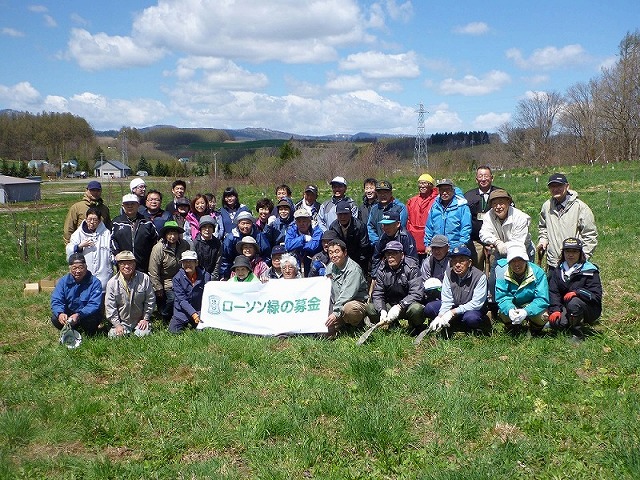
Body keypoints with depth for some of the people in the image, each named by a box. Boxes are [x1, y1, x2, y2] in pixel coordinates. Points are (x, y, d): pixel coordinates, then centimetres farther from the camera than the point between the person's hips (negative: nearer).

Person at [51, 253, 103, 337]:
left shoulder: (94, 282, -15)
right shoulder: (63, 281, -3)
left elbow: (94, 305, -22)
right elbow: (56, 301, -10)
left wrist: (78, 315, -39)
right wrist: (60, 313, -34)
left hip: (87, 315, -3)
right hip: (68, 315, 3)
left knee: (93, 319, -34)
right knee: (55, 319, -23)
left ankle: (89, 333, 2)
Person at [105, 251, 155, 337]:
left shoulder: (144, 278, -7)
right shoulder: (112, 283, -6)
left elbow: (150, 300, 2)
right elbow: (110, 306, -3)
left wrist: (145, 319, 1)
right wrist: (117, 325, -9)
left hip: (140, 320, -1)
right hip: (121, 322, 1)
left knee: (143, 334, -21)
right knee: (114, 336, -17)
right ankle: (124, 330, 16)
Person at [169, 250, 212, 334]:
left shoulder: (205, 276, -7)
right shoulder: (177, 278, -9)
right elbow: (182, 300, -15)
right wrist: (193, 314, -26)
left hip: (200, 310, 0)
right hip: (182, 311, 0)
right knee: (173, 331, -11)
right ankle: (185, 324, 23)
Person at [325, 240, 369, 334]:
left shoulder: (353, 269, -16)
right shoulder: (330, 267, 9)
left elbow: (346, 295, -25)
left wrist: (336, 313, -32)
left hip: (357, 303, -6)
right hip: (338, 306, 6)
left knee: (348, 308, -42)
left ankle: (358, 325, -9)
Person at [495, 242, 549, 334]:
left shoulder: (537, 272, -20)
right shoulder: (502, 273, -16)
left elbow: (542, 299, -25)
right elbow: (501, 297, -19)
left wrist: (526, 311, -43)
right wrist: (510, 310, -42)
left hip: (532, 307, -1)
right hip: (512, 307, 1)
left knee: (542, 317, -32)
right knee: (503, 314, -29)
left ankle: (535, 331, 7)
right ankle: (513, 330, 8)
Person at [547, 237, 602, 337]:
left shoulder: (590, 271, -6)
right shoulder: (559, 271, 8)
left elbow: (596, 296, -15)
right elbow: (553, 292, -2)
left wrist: (577, 293, -30)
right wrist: (555, 310, -17)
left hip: (590, 311, -4)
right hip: (566, 308, 5)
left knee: (573, 303, -37)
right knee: (555, 323, -25)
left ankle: (577, 334, -19)